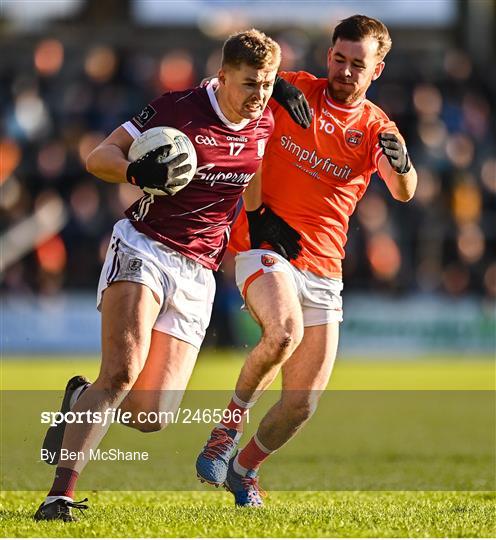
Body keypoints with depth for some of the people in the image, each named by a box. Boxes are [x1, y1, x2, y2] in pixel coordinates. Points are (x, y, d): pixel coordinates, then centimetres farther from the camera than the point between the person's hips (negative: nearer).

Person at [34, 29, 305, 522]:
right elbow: (98, 157, -6)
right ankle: (61, 493, -25)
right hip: (143, 247, -5)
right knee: (122, 372, -26)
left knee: (151, 417, -3)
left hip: (197, 273, 5)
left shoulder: (265, 125, 6)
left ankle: (80, 400, 29)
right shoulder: (177, 108, -8)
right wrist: (138, 173, -26)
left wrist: (265, 220, 9)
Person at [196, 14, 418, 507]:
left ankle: (244, 468, 29)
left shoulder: (377, 128, 5)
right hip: (264, 245, -3)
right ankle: (230, 423, -13)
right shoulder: (293, 91, 3)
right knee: (285, 331, -35)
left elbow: (404, 193, -11)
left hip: (323, 268, 3)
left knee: (302, 404, 1)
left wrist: (401, 166, -35)